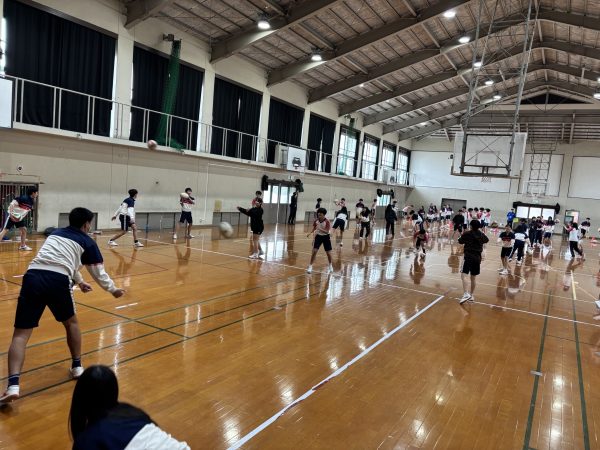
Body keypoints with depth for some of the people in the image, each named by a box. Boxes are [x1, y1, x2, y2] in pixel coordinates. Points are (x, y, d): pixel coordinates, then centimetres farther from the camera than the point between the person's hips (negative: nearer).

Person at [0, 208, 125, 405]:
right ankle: (77, 367, 32)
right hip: (57, 281, -3)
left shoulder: (56, 234, 31)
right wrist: (112, 289, 39)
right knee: (71, 323, 23)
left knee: (20, 334, 5)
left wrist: (79, 281, 59)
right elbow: (98, 271, 21)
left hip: (33, 277, 4)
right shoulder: (87, 242, 16)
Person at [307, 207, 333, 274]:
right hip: (318, 236, 2)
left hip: (326, 237, -2)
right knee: (314, 251, -9)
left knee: (328, 253, 4)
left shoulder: (327, 221, -20)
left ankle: (330, 266, 29)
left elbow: (327, 231, -26)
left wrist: (320, 229, -39)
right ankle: (310, 266, -1)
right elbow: (314, 229, 4)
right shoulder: (316, 221, -10)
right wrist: (310, 233, -14)